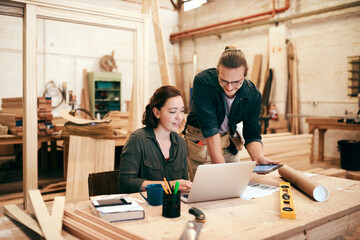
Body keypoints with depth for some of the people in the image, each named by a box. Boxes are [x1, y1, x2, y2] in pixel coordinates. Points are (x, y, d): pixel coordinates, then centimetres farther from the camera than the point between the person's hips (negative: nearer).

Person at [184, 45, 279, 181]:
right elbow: (209, 127, -30)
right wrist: (220, 166, -36)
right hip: (200, 141, -3)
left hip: (228, 143, 4)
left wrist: (258, 157, -28)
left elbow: (252, 134, -7)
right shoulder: (202, 82, -25)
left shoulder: (253, 94, -13)